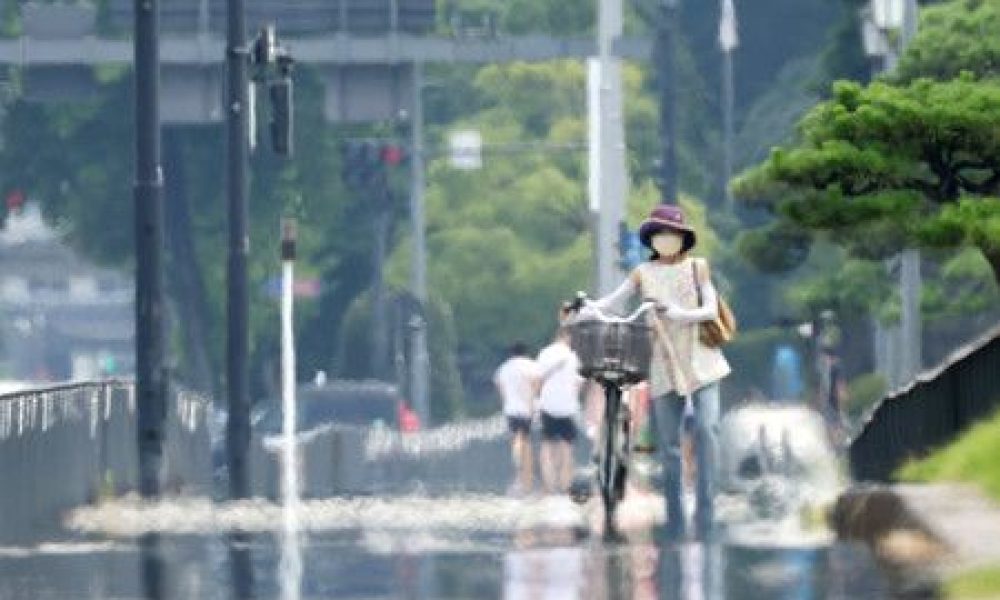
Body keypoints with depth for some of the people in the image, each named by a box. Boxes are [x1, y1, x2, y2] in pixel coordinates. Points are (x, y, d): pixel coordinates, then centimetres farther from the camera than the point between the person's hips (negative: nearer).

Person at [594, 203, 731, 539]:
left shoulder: (697, 267, 5)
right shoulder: (643, 274, 7)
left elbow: (710, 309, -3)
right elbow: (612, 302, 0)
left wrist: (679, 314, -20)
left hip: (700, 359, -1)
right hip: (664, 365, 1)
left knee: (706, 427, -17)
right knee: (668, 441, 0)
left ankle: (705, 510, -16)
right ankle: (674, 521, 4)